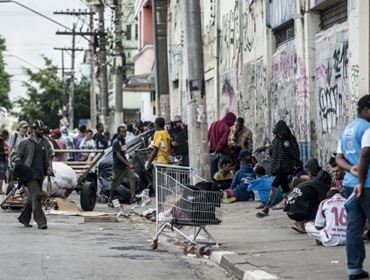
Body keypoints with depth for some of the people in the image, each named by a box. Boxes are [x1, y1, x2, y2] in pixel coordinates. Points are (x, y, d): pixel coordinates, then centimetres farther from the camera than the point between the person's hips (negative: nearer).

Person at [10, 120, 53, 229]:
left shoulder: (45, 142, 11)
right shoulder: (25, 143, -4)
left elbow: (50, 154, 28)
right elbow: (14, 154, -1)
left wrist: (49, 165, 14)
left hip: (40, 174, 6)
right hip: (30, 174, -6)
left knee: (33, 197, 13)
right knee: (36, 196, -15)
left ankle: (24, 218, 28)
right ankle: (40, 221, -16)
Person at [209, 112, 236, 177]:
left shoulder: (214, 124, 8)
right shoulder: (226, 128, -12)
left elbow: (208, 136, 13)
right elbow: (223, 141, -19)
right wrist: (217, 150, -9)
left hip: (212, 153, 6)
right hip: (223, 154, -6)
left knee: (213, 174, 8)